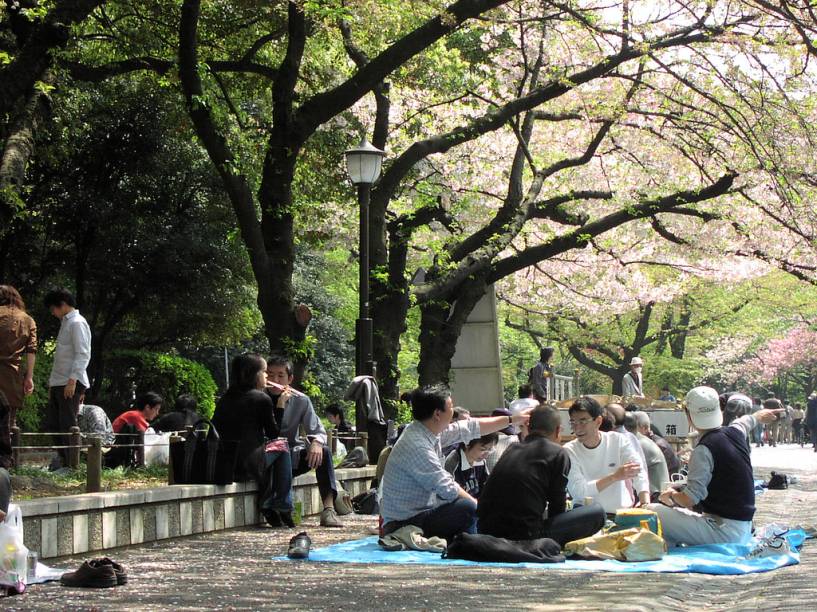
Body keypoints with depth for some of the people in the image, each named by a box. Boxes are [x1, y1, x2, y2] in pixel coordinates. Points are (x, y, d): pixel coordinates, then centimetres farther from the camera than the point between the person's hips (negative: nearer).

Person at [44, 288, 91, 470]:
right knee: (52, 424, 12)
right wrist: (52, 381, 20)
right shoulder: (65, 323, 20)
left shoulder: (77, 323, -9)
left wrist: (72, 380, -22)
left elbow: (83, 354, -17)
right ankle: (63, 457, 21)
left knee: (68, 424, -6)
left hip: (71, 384, -10)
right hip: (58, 383, 10)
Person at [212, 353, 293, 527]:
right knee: (281, 449, 18)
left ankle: (267, 506, 25)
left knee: (269, 448, 30)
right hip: (246, 467, -7)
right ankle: (283, 509, 17)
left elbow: (216, 430, 17)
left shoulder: (226, 398, 12)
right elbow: (274, 433, 3)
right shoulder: (262, 399, -5)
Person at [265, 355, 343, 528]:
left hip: (292, 458, 3)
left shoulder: (300, 400, 2)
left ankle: (328, 509, -32)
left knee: (324, 452, -21)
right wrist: (280, 405, -27)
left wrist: (316, 443, -25)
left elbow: (318, 430, 0)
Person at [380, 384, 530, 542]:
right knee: (468, 508, -25)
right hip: (404, 525, -10)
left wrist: (513, 419, 20)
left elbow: (471, 428, 15)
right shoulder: (416, 446, -26)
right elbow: (448, 490, -23)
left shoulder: (432, 431, 3)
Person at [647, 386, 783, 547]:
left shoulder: (704, 450, -18)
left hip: (723, 531, -9)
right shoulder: (735, 432, 5)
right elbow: (746, 421, 32)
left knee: (652, 512, -12)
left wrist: (672, 495, 1)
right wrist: (759, 415, 55)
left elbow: (689, 500, -22)